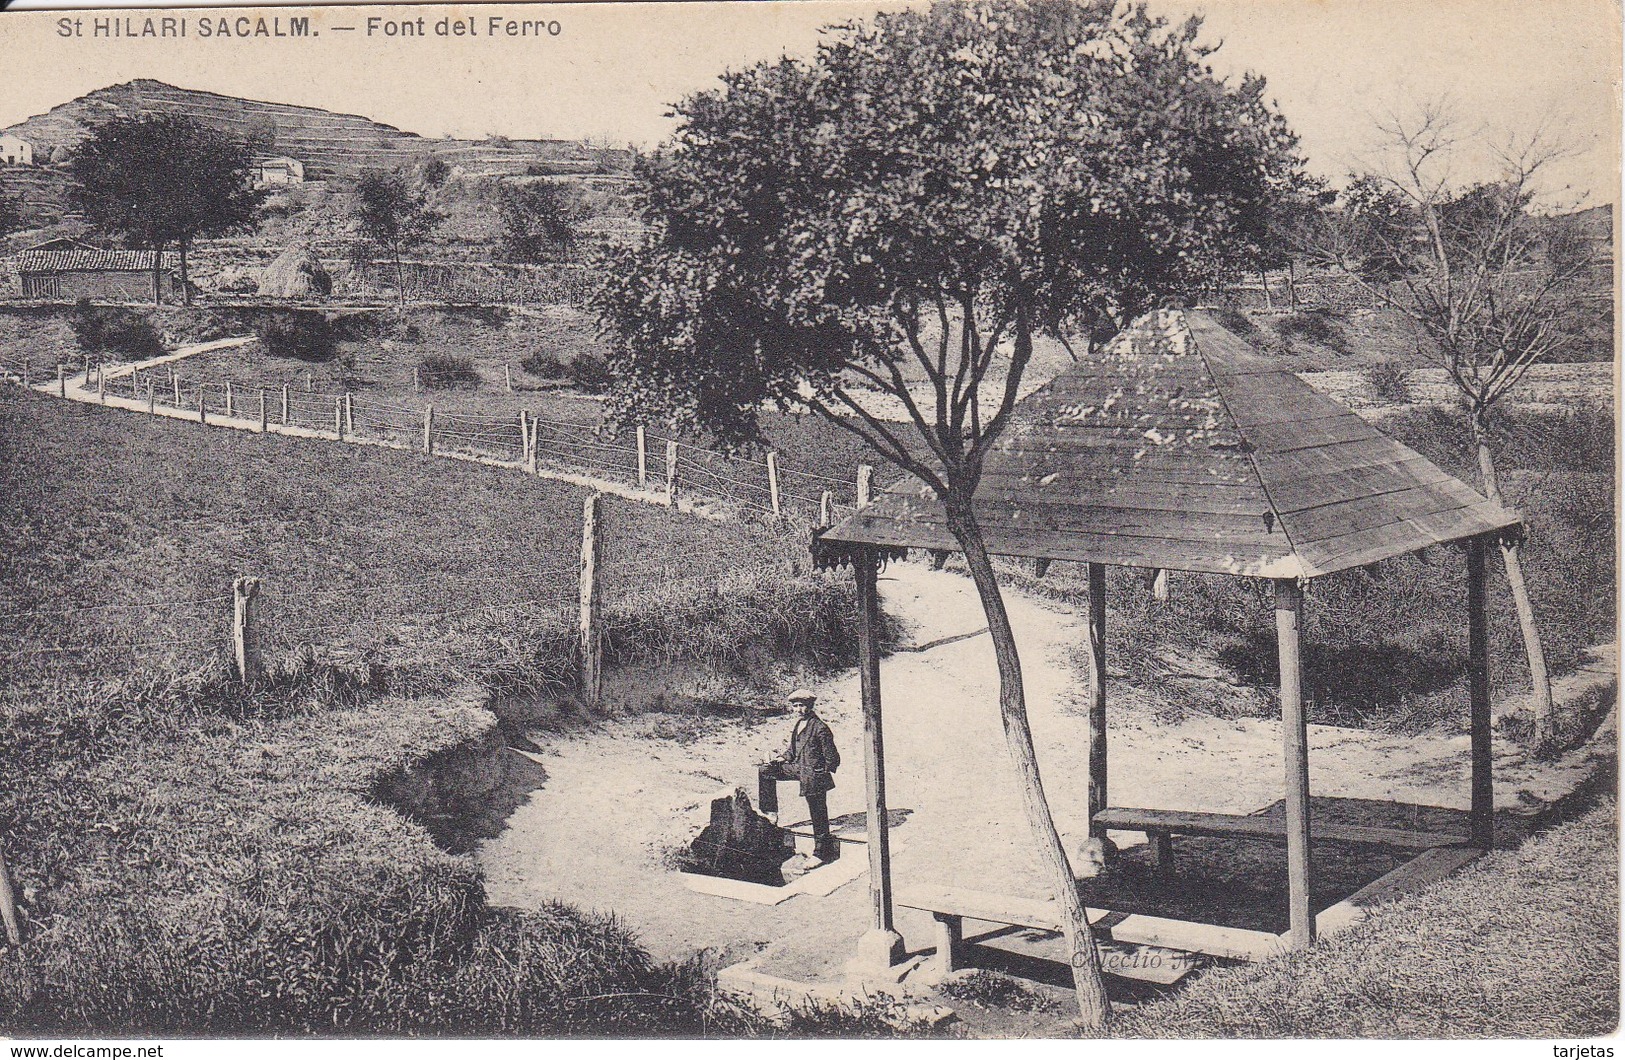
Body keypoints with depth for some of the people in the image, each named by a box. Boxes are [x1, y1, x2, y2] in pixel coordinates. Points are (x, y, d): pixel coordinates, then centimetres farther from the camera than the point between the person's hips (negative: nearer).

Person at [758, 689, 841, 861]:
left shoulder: (820, 728, -14)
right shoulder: (798, 725, 11)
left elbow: (832, 757, -11)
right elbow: (792, 749, 21)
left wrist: (824, 774, -8)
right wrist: (782, 758, 4)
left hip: (814, 773, -8)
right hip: (797, 767, 8)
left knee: (818, 814, -1)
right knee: (765, 771, 5)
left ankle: (821, 853, 8)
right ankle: (769, 811, 9)